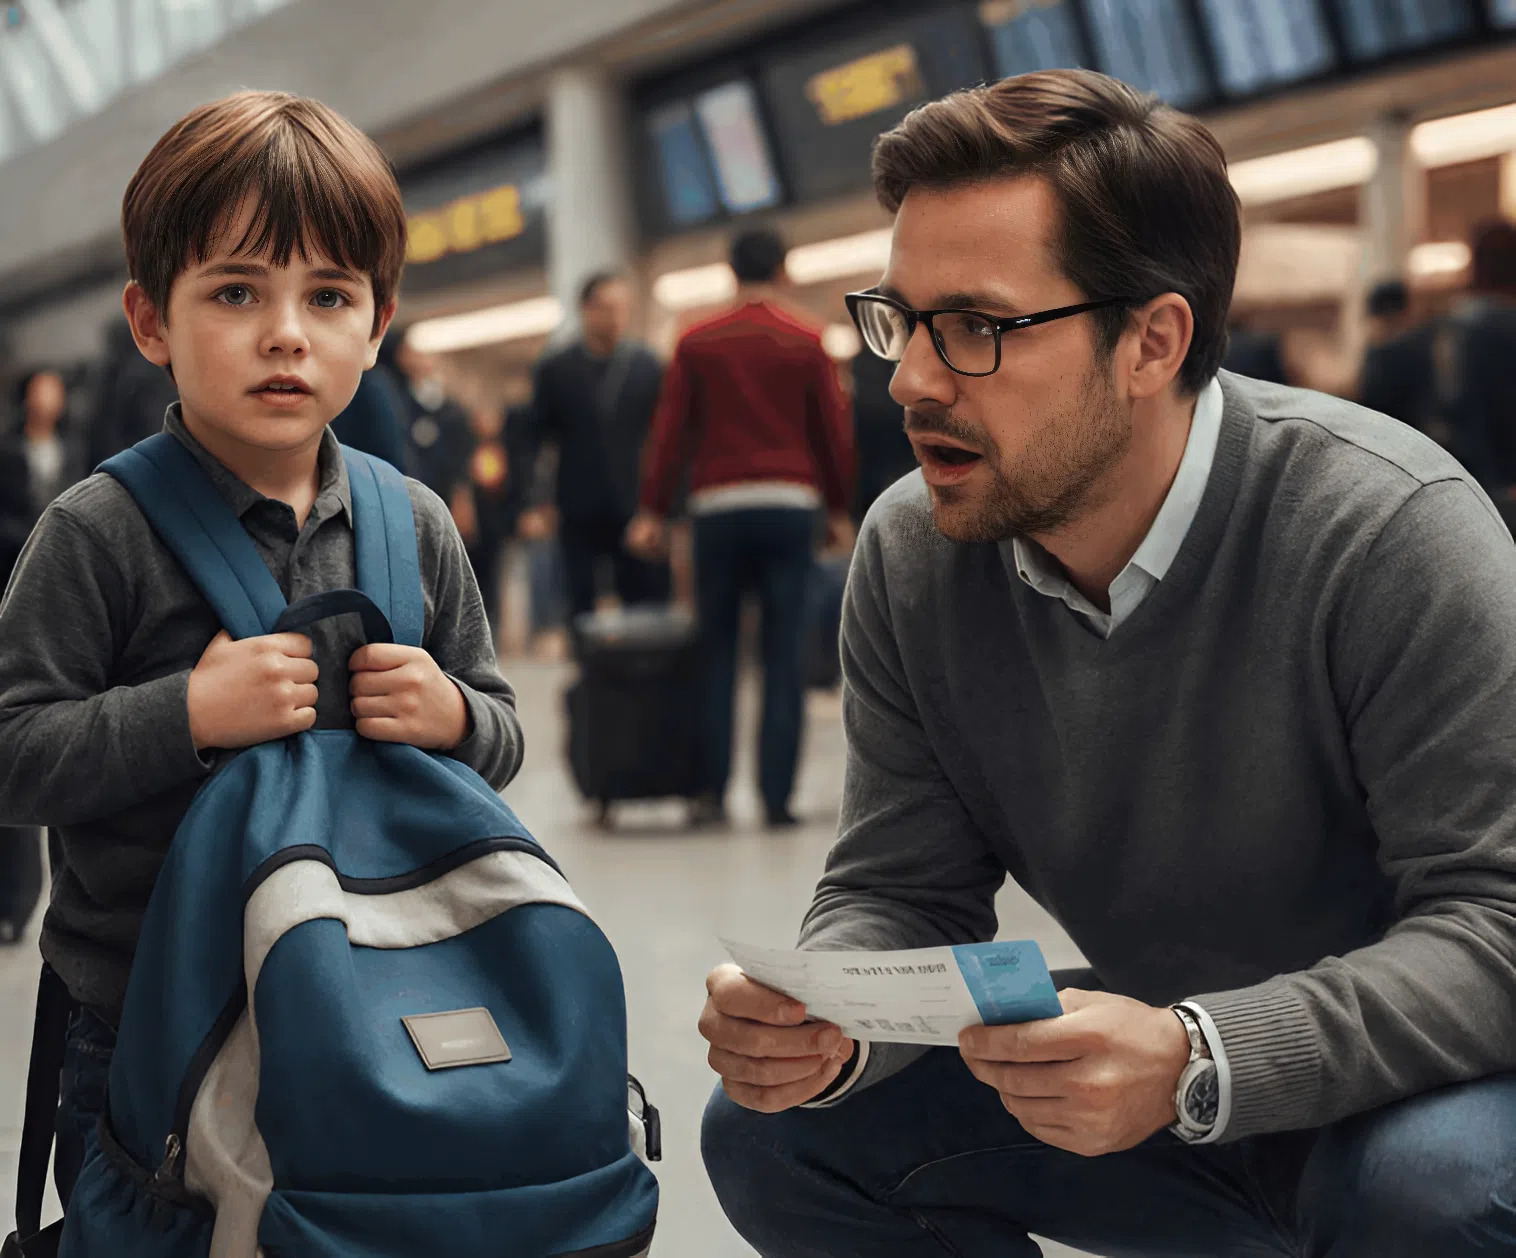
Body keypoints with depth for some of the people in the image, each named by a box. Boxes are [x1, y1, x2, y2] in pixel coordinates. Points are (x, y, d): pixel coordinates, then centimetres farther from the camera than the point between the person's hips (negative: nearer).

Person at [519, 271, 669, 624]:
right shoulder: (554, 370, 4)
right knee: (580, 611, 3)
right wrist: (532, 505, -5)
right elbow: (533, 441, 4)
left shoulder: (648, 366, 5)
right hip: (579, 515, 0)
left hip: (637, 511, 0)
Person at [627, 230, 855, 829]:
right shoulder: (806, 343, 5)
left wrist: (654, 511, 7)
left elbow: (670, 431, 3)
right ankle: (776, 795, -4)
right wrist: (840, 510, 16)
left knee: (717, 652, 6)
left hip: (719, 508, 1)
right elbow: (835, 431, 7)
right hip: (790, 504, 0)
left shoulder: (697, 344, 5)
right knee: (784, 656, 0)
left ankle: (712, 791, 1)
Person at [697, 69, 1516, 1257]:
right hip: (1147, 1082, 5)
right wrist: (824, 1023, -27)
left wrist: (1200, 1059, -41)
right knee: (775, 1135, -8)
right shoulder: (910, 557, -8)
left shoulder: (1387, 528, -25)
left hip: (1414, 1086, -4)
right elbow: (901, 893, -3)